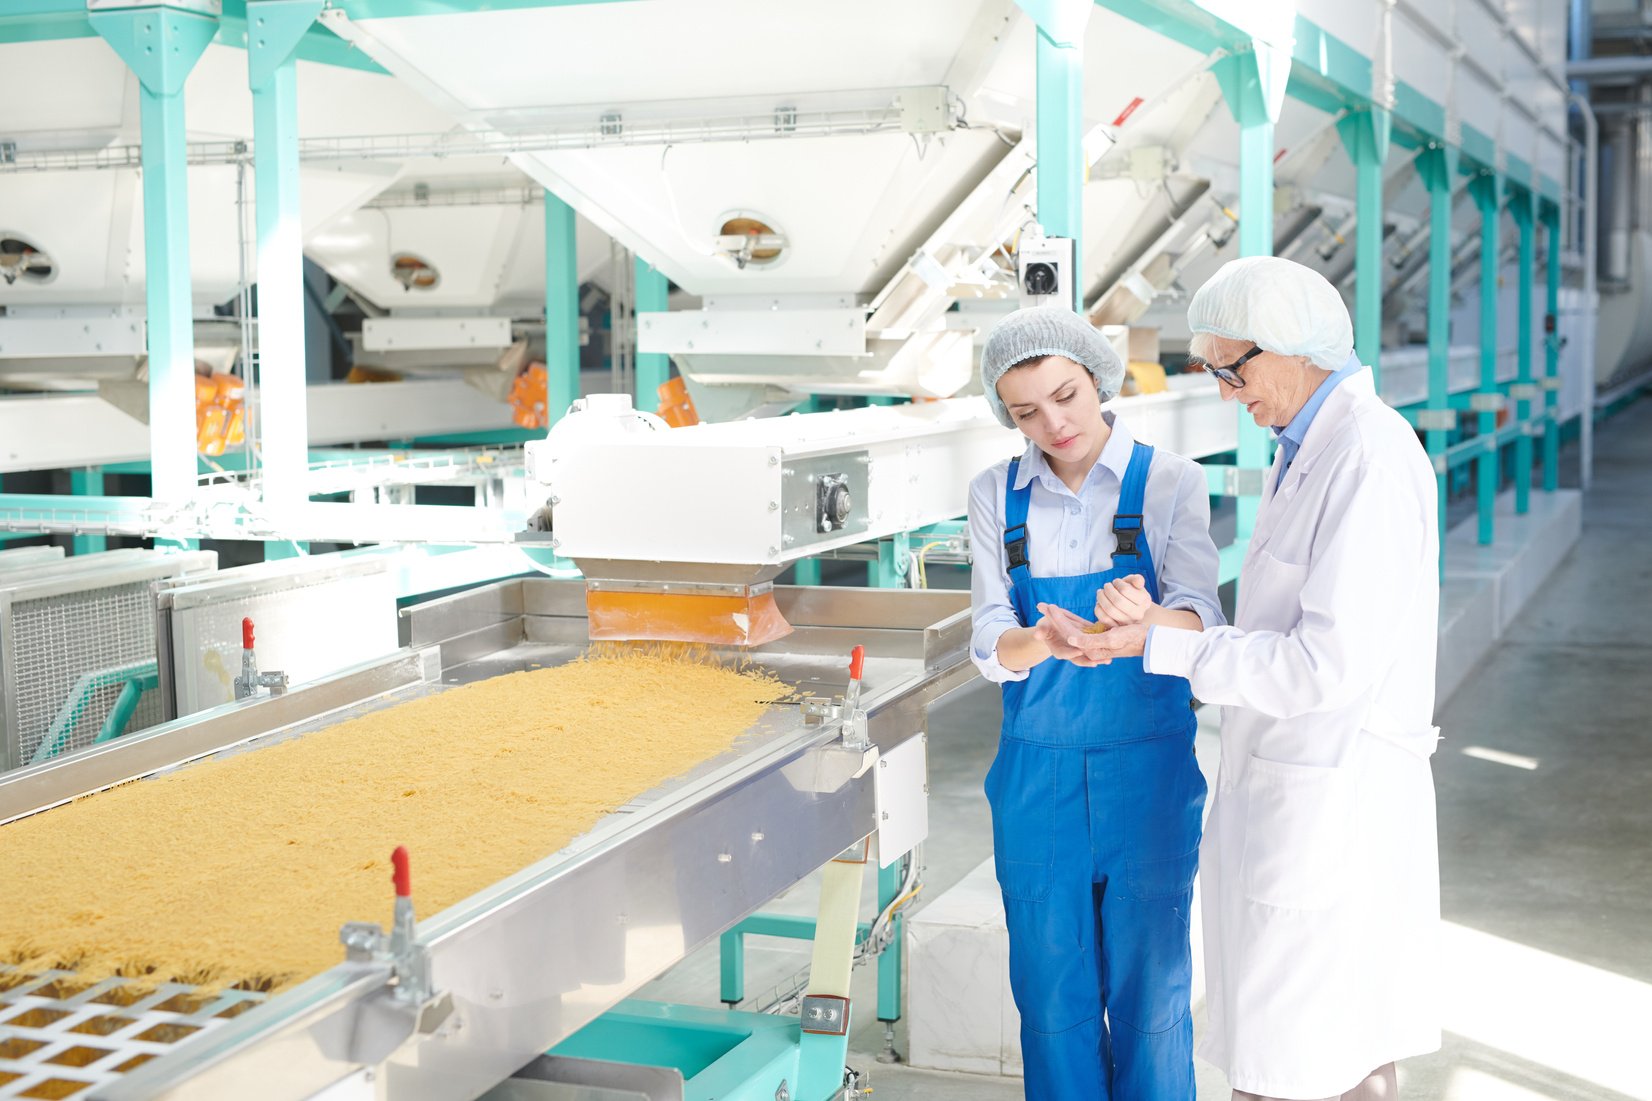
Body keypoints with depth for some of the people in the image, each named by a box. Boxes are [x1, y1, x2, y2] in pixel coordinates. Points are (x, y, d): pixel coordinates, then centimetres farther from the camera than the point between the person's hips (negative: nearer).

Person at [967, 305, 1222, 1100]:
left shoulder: (1169, 483, -4)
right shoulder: (997, 496, 3)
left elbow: (1199, 616, -16)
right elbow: (990, 644, -6)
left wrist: (1145, 618, -39)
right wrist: (1047, 642, -30)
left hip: (1148, 767, -2)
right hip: (1037, 768, 2)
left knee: (1149, 988, 5)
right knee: (1051, 990, 9)